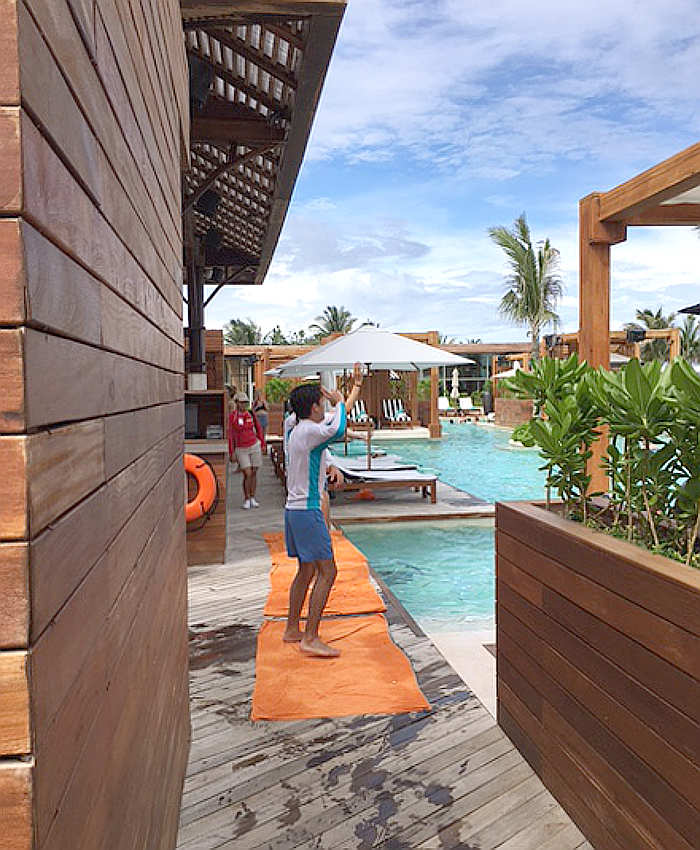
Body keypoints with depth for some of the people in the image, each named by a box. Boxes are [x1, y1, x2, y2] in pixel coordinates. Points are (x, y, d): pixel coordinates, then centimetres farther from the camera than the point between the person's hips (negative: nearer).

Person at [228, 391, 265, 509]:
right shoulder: (232, 416, -6)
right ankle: (246, 500, 5)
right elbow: (230, 435, -3)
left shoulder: (251, 414, 1)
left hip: (254, 446, 3)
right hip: (241, 449, -3)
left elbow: (259, 429, 12)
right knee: (247, 474, -10)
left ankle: (253, 498, 19)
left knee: (254, 473, 6)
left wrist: (262, 445, 12)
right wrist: (231, 453, -4)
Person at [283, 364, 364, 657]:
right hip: (307, 511, -10)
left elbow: (336, 418, 25)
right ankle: (310, 638, -4)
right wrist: (338, 401, -13)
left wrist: (356, 386, 28)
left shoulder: (293, 426, 12)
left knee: (307, 570, 18)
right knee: (327, 571, -6)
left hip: (294, 509, 10)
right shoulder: (309, 431, -16)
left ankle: (292, 630, 27)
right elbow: (337, 429, -32)